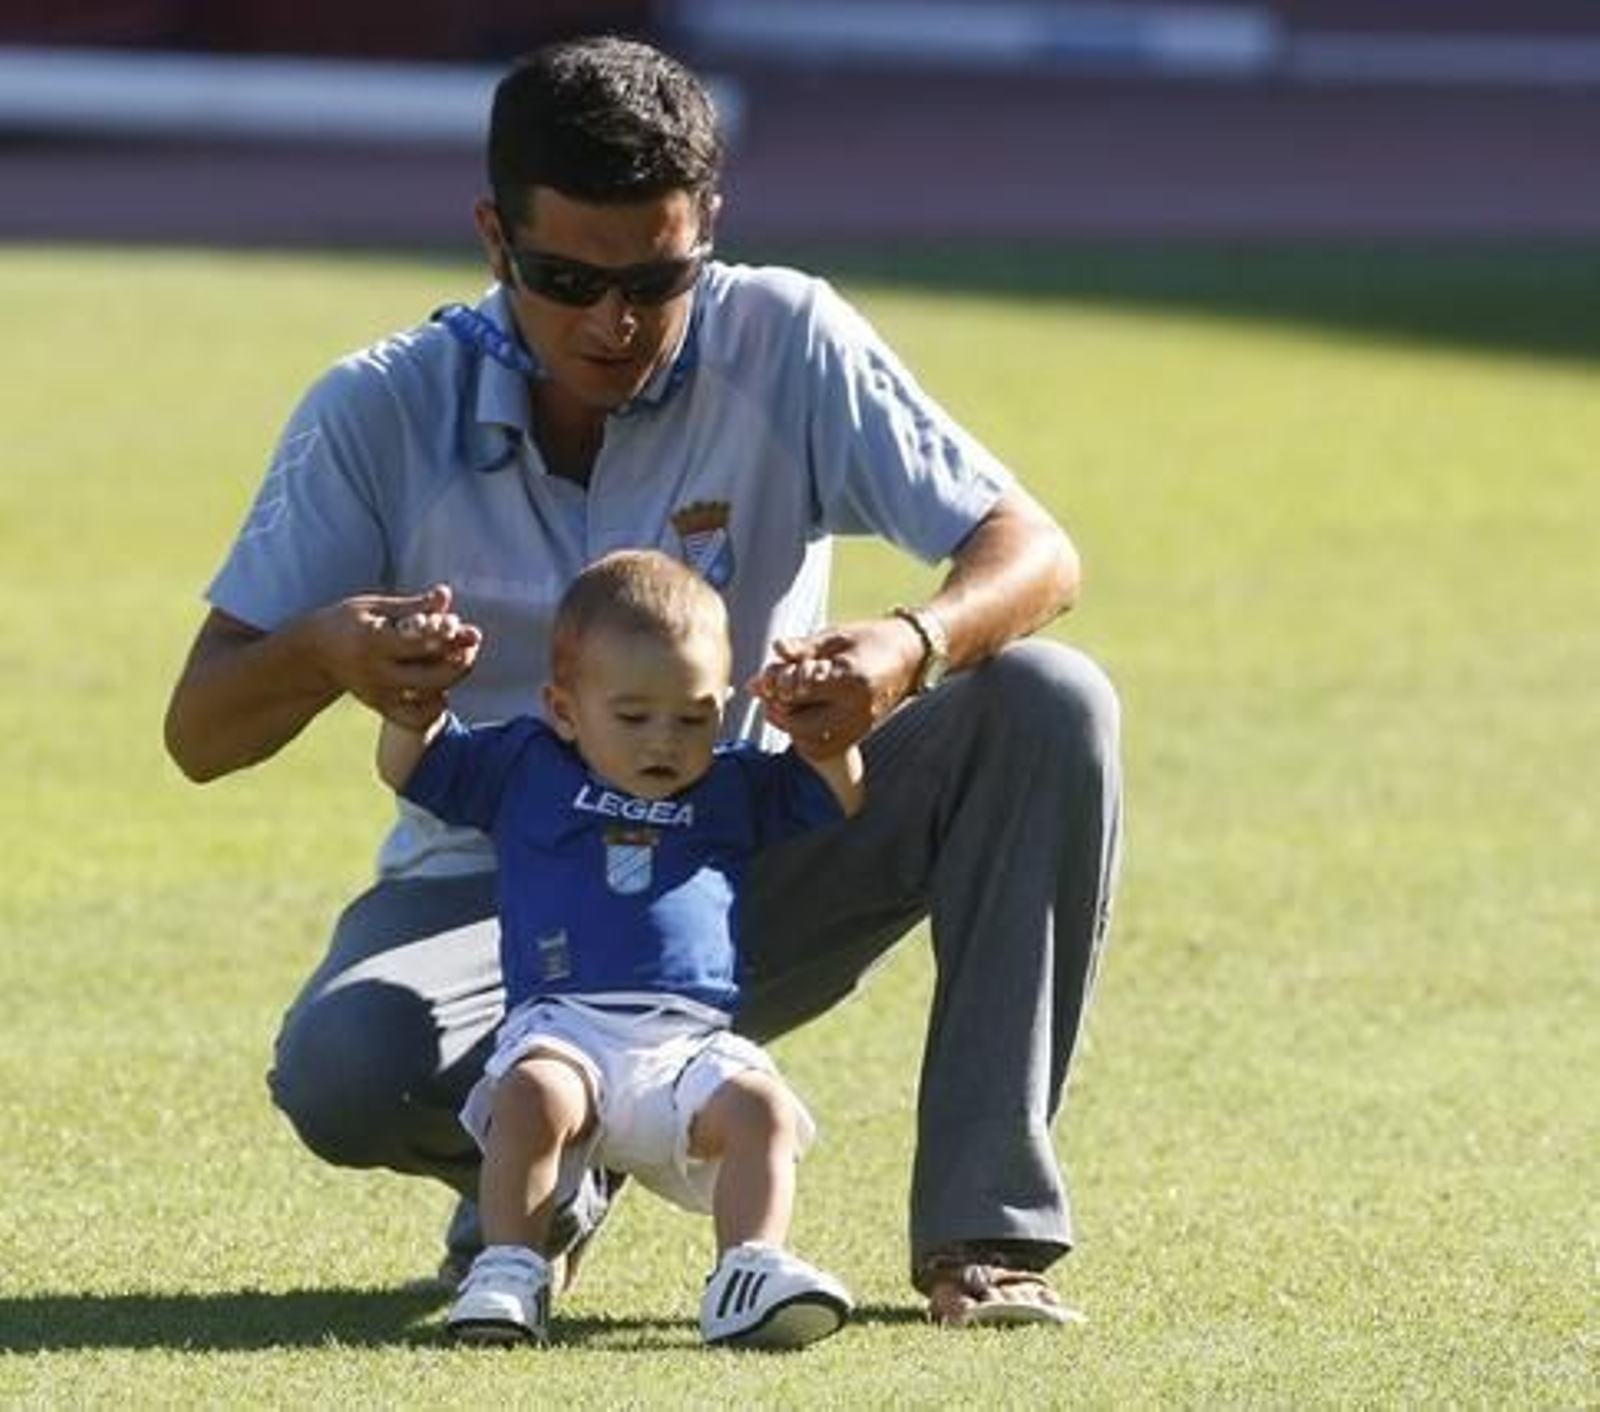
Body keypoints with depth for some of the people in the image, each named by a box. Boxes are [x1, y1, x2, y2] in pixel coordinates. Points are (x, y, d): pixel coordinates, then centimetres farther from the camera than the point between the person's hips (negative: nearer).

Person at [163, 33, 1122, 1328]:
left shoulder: (786, 344, -12)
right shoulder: (379, 415, -12)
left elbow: (1035, 555, -15)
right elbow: (200, 733, -10)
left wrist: (914, 643, -40)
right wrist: (322, 654, -35)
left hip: (752, 875, 1)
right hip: (497, 892, -1)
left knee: (1047, 704, -23)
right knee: (340, 1071, -35)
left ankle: (985, 1221, -18)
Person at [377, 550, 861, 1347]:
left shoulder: (733, 788, 23)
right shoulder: (524, 767, 19)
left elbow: (840, 797, 20)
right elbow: (407, 766, 20)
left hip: (690, 1040, 2)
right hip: (562, 1023, -2)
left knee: (760, 1105, -29)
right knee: (534, 1093, -36)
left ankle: (750, 1275, -37)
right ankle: (509, 1271, -34)